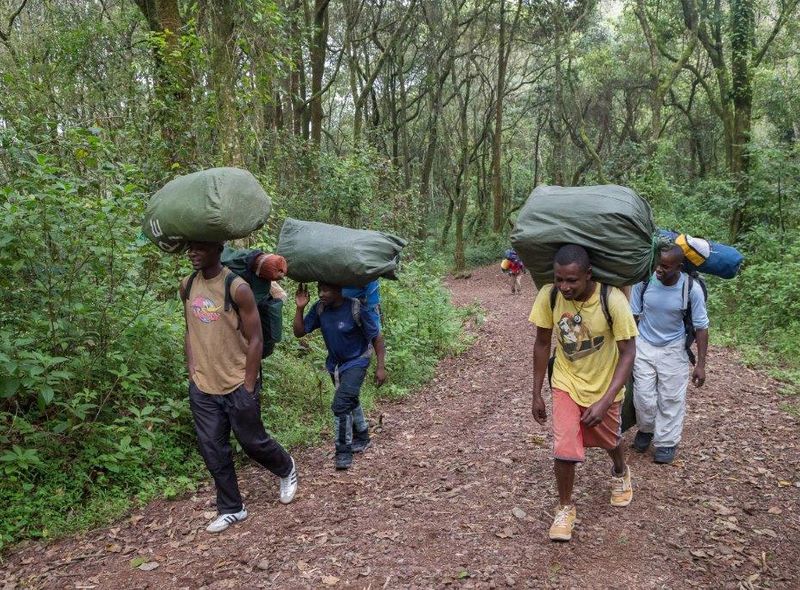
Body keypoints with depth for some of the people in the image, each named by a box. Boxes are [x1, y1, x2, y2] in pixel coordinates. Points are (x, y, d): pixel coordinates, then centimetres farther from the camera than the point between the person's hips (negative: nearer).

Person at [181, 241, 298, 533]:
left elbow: (255, 339, -13)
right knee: (213, 451, 9)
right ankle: (231, 509, 26)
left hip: (237, 385, -5)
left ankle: (287, 469, 39)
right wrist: (192, 373, 7)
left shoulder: (237, 288, -16)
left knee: (252, 442, 9)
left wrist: (248, 386, -13)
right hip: (202, 388, 5)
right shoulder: (187, 286, 3)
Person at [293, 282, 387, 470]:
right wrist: (300, 308, -23)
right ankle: (362, 437, 45)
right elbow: (299, 332, -10)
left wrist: (380, 367, -20)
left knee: (340, 405, -17)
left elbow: (376, 337, -19)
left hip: (355, 362, -6)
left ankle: (344, 451, 1)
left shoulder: (356, 309, -27)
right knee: (350, 401, 23)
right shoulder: (319, 309, -13)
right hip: (334, 363, 6)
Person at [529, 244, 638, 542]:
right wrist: (536, 393, -4)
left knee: (609, 439, 22)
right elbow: (542, 344, -7)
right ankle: (565, 507, 18)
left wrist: (605, 401, -31)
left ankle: (620, 472, 58)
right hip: (565, 383, 1)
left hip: (603, 386, -1)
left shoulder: (612, 299, -30)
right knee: (564, 447, -10)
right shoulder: (549, 295, -21)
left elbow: (627, 353, -23)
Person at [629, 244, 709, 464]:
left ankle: (667, 442, 26)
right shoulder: (644, 281, -18)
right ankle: (646, 429, 35)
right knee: (644, 396, 6)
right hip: (644, 346, 1)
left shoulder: (692, 288, -20)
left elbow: (701, 327, -10)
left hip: (673, 349, -1)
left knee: (671, 398, 7)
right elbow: (633, 315, -4)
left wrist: (701, 364, -10)